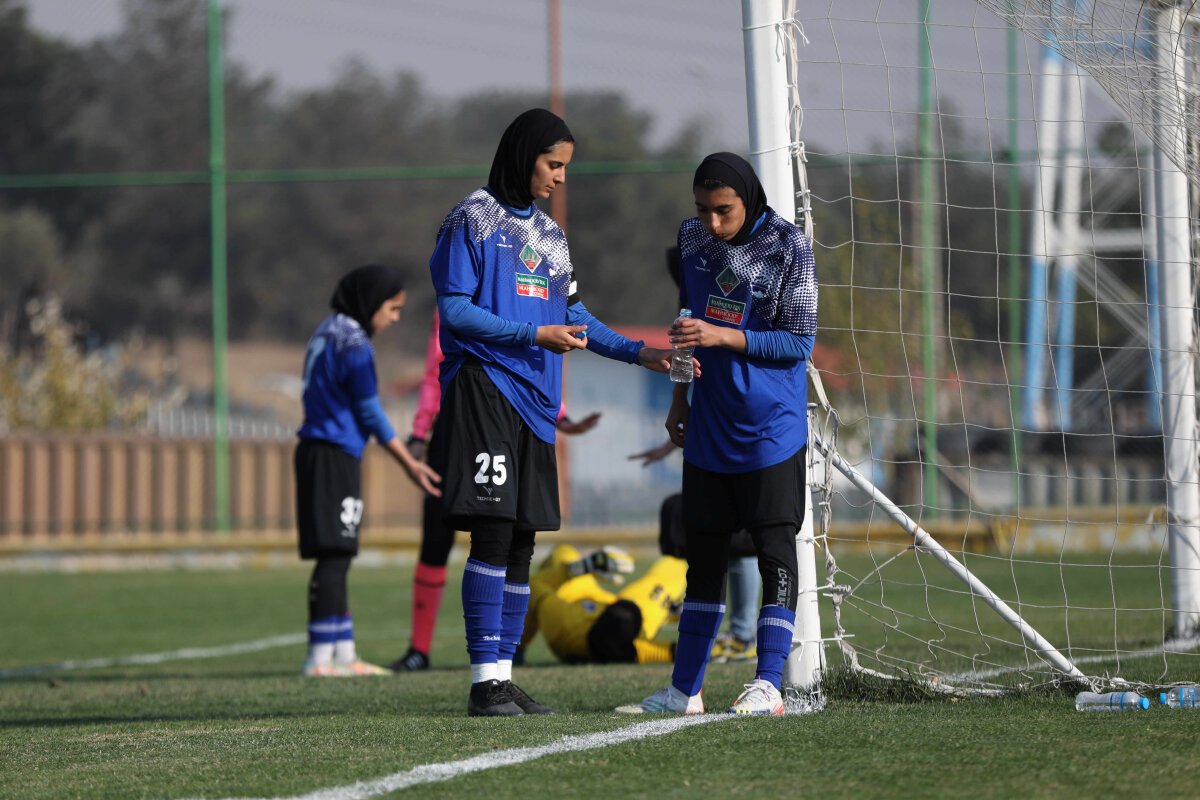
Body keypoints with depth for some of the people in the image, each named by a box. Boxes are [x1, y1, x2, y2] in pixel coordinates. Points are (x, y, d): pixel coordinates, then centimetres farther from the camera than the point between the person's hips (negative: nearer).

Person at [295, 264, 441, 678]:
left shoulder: (328, 332, 15)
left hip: (316, 453, 10)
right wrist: (410, 464, -2)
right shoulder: (354, 345, -13)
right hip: (335, 457, -10)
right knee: (334, 555, -9)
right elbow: (370, 414, -11)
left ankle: (343, 652, 12)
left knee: (336, 558, 10)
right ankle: (320, 656, -11)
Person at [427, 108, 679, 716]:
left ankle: (503, 674, 10)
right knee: (493, 534, -13)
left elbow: (575, 315, 21)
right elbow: (455, 310, -9)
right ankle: (485, 682, -13)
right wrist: (536, 336, -15)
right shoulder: (473, 220, -3)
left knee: (521, 542, 6)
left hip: (534, 398, 7)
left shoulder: (548, 233, 19)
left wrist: (639, 354, 9)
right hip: (484, 387, -7)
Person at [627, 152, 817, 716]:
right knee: (703, 553, 10)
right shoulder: (692, 238, 4)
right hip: (709, 426, 6)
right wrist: (680, 397, 18)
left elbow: (799, 341, -14)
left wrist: (722, 336, -21)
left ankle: (768, 684, -7)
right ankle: (684, 690, 14)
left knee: (775, 550, -7)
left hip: (770, 428, -6)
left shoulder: (787, 246, -13)